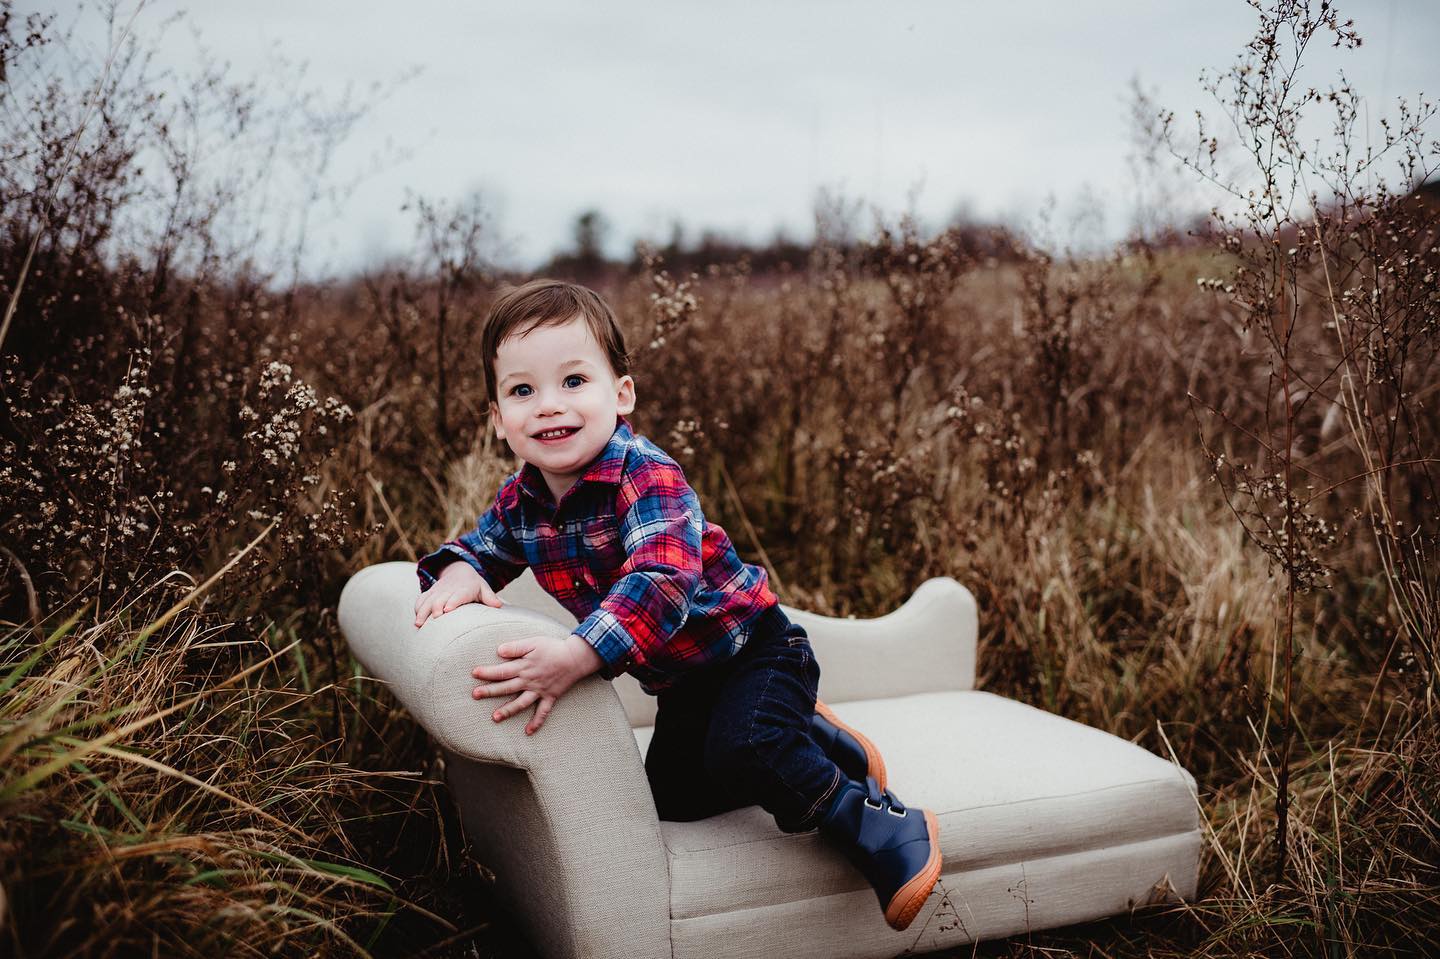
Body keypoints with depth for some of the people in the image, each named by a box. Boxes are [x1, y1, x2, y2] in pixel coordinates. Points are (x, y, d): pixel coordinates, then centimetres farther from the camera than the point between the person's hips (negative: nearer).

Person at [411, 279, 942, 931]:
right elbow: (483, 545, 11)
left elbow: (662, 583, -43)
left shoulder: (647, 476, -29)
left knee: (741, 749, -34)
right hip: (680, 678, 9)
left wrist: (577, 656, -54)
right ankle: (819, 743, 31)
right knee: (674, 795, 15)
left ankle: (879, 829, -12)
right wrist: (457, 572, -14)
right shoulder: (519, 500, -7)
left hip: (749, 644, -8)